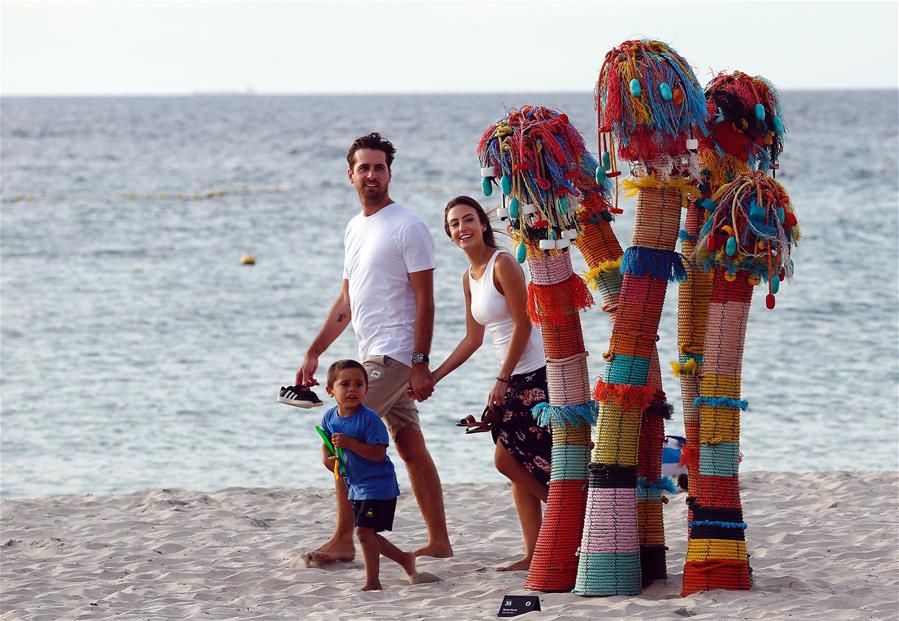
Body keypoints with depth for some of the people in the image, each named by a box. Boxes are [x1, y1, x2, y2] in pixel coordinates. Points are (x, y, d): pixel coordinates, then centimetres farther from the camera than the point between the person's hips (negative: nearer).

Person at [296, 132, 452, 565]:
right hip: (373, 355, 9)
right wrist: (313, 353, 15)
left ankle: (343, 541, -10)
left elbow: (425, 299, -13)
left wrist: (420, 362, -19)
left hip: (395, 355, -9)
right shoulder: (354, 229, 16)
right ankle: (439, 542, 14)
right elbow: (346, 301, 21)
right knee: (411, 448, 10)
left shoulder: (407, 227, -10)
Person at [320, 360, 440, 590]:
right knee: (367, 533, 15)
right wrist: (326, 458, -10)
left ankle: (372, 582, -3)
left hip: (379, 484, -8)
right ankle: (405, 559, 35)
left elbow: (378, 454, -25)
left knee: (364, 530, -13)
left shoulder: (369, 419, -20)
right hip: (356, 486, 8)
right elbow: (326, 445, 13)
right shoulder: (330, 417, 1)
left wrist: (350, 443, -33)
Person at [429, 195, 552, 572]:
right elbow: (473, 339, 20)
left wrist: (502, 380, -14)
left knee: (507, 459, -10)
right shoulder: (470, 277, 14)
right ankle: (534, 554, 10)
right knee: (517, 467, 6)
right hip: (513, 379, 9)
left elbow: (522, 326, -15)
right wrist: (435, 376, 17)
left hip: (534, 374, -9)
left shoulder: (502, 264, -12)